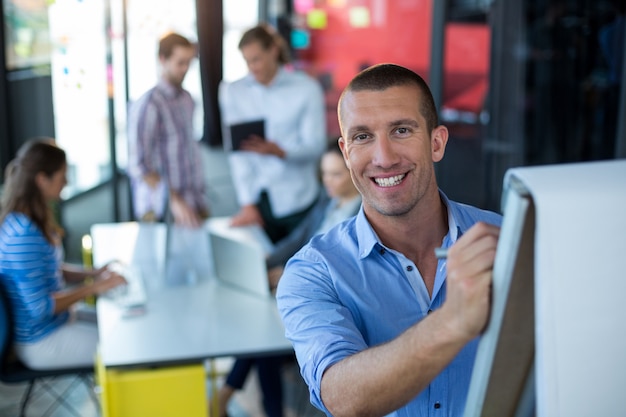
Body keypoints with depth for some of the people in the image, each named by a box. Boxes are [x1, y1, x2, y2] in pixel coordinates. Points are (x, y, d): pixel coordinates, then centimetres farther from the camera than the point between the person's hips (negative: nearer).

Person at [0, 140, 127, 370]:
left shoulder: (30, 220, 2)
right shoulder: (24, 235, -28)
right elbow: (41, 307, -25)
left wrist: (94, 273, 0)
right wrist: (94, 287, -18)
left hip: (57, 321, 9)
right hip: (42, 342, -9)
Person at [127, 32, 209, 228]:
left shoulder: (187, 99, 11)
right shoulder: (149, 104, -11)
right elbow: (138, 165, -16)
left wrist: (201, 200, 13)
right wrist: (174, 201, -19)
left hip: (194, 207, 6)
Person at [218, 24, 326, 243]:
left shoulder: (306, 88, -1)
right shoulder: (232, 91, 3)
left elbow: (315, 146, -7)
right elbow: (237, 153, -3)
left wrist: (278, 150, -26)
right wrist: (247, 203, -10)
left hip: (296, 201, -1)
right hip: (257, 200, 1)